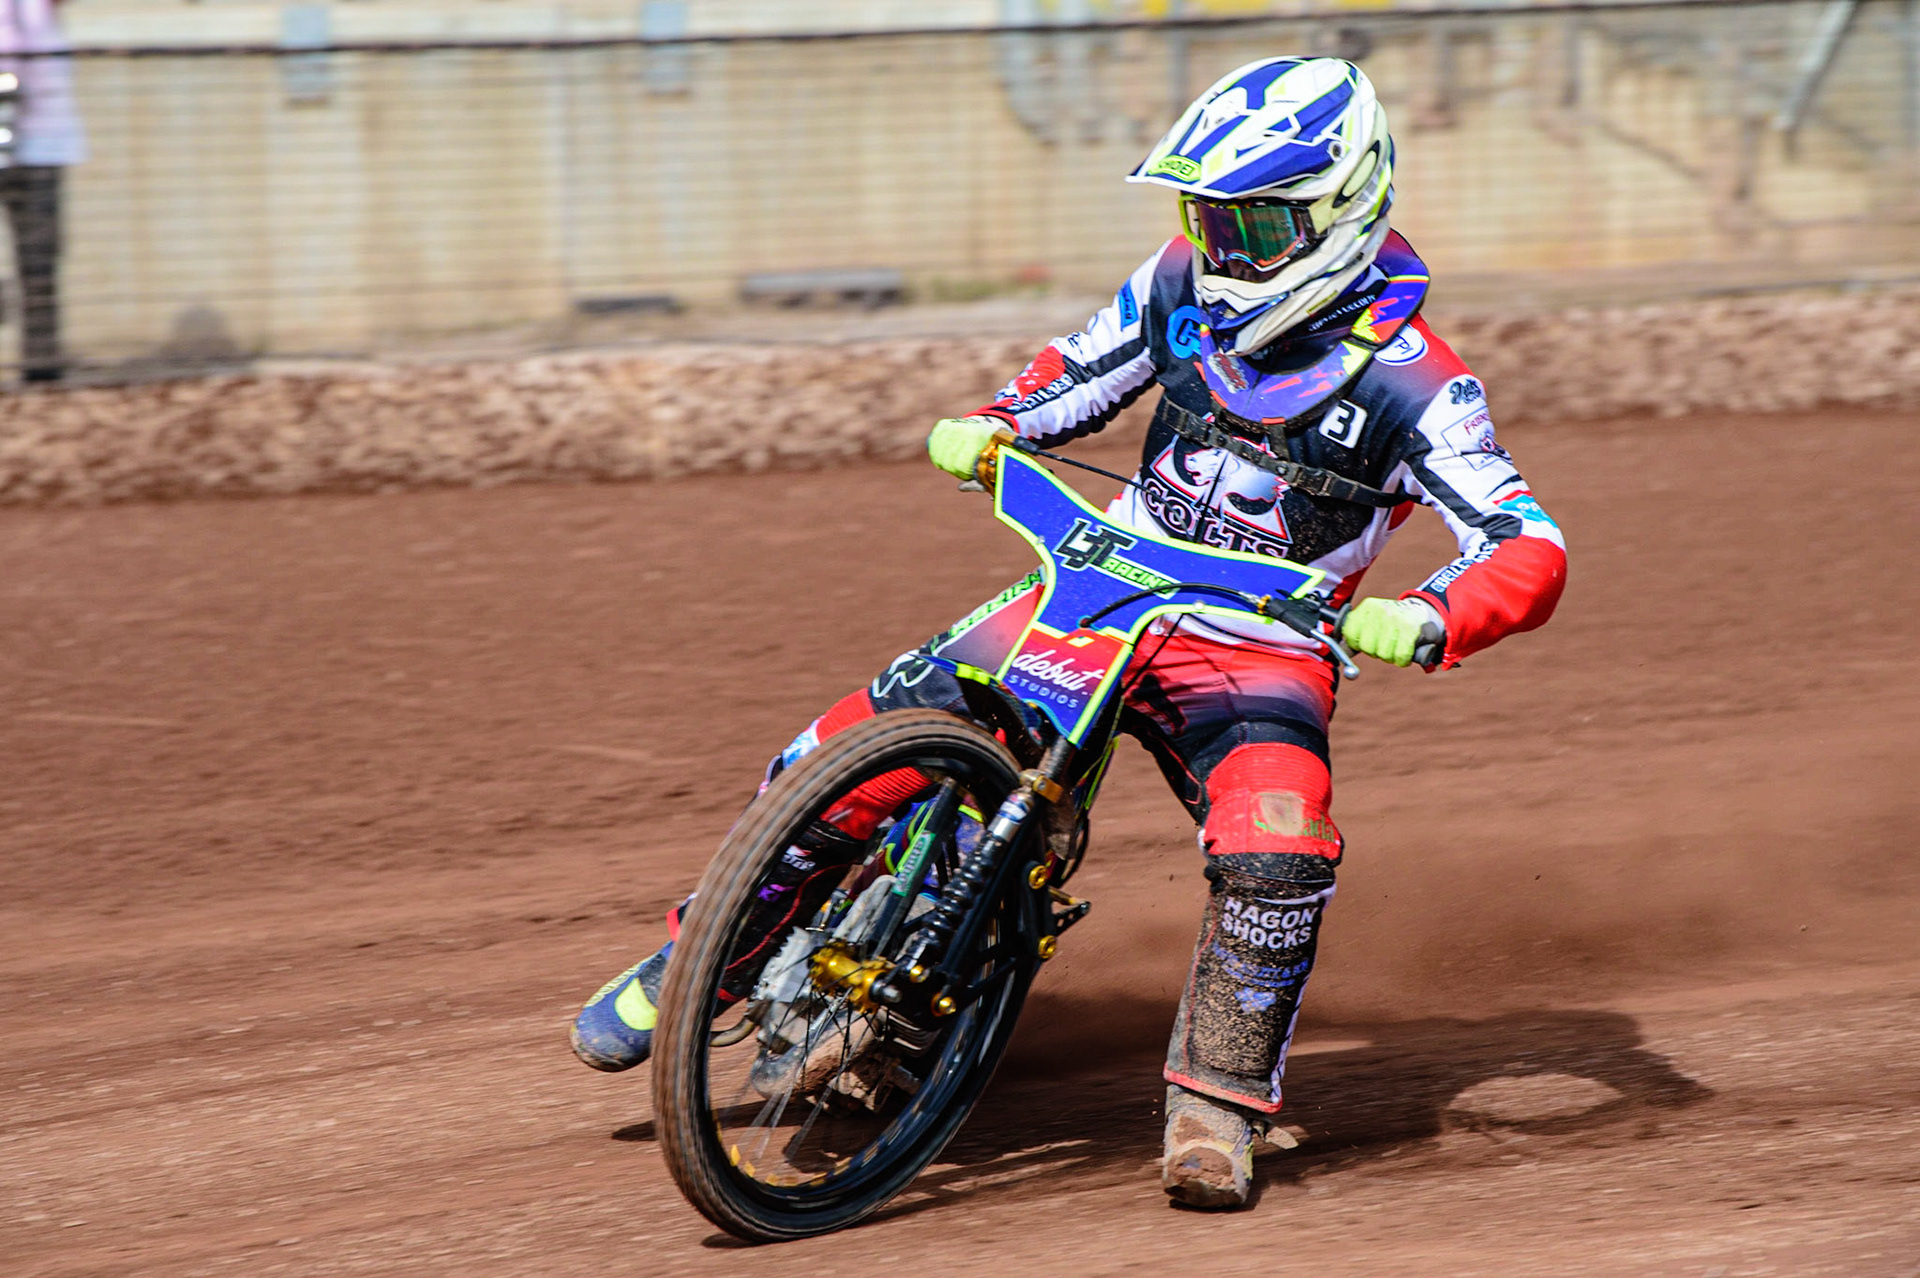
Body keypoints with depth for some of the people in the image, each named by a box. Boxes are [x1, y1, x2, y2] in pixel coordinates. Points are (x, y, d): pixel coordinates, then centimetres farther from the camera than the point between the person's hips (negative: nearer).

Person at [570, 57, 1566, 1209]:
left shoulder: (1412, 383, -16)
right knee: (872, 738, -13)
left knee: (1278, 849, -32)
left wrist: (1425, 620, -41)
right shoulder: (1186, 286, -1)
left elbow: (1531, 550, -21)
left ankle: (1218, 1101, -10)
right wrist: (990, 428, -5)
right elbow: (1081, 372, 16)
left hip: (1259, 648, -3)